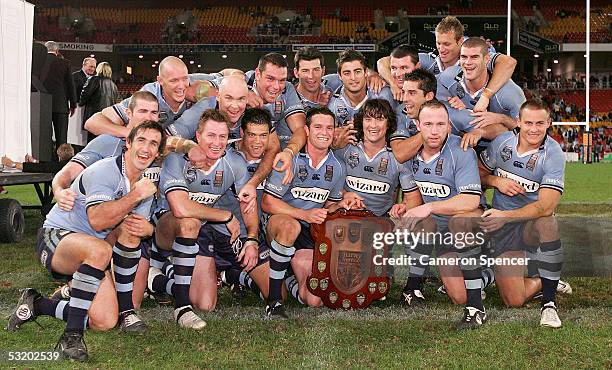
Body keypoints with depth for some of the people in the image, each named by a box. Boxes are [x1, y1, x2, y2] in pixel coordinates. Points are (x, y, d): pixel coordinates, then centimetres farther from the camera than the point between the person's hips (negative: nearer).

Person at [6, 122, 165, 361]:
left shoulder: (145, 183, 9)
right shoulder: (104, 171, -16)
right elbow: (97, 221, -30)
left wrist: (139, 227, -17)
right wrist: (136, 196, -29)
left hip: (89, 256, 7)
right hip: (55, 237, -7)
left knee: (104, 322, -17)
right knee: (100, 250, -41)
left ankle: (37, 305, 7)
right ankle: (71, 336, -32)